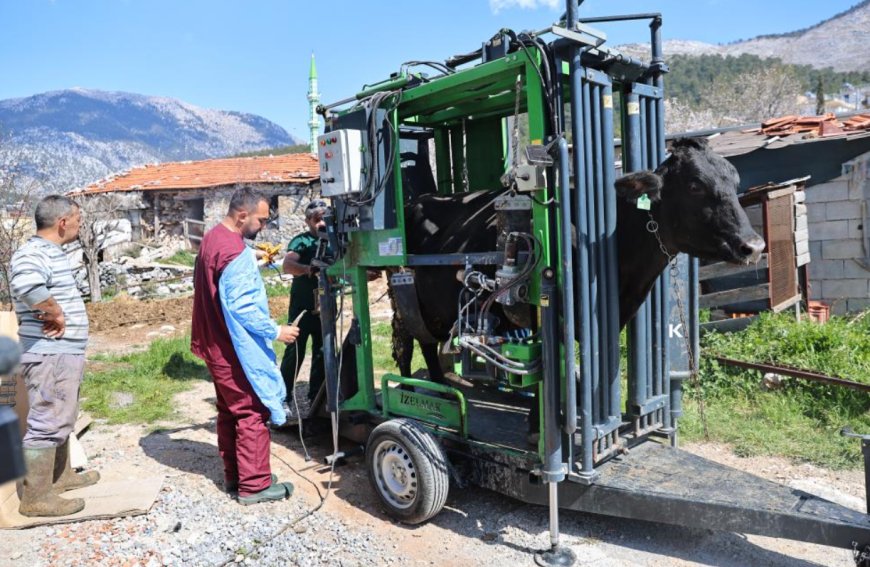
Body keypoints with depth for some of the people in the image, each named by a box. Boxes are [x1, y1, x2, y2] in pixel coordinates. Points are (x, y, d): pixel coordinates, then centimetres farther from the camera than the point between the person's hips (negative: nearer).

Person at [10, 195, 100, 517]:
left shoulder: (52, 253, 14)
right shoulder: (33, 254, -18)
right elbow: (26, 285, -40)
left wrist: (57, 313, 6)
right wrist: (56, 313, -25)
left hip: (63, 353, 11)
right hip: (50, 356, -10)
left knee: (60, 419, 21)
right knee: (47, 423, -3)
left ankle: (61, 475, 35)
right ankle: (36, 497, 6)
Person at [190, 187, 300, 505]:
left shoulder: (211, 240, 9)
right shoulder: (235, 253, -23)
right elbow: (242, 308, -25)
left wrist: (254, 265, 18)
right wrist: (276, 331, -17)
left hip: (216, 346, 10)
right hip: (238, 351, -10)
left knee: (230, 410, 17)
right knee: (253, 413, -1)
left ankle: (233, 476, 28)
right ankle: (254, 485, 8)